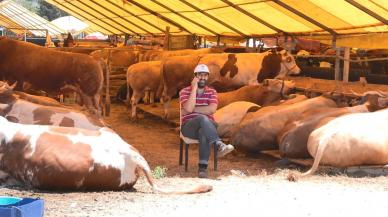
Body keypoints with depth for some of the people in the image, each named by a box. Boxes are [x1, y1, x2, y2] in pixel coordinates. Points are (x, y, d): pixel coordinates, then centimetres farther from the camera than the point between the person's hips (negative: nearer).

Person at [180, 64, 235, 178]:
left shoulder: (212, 92, 10)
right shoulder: (185, 91, 3)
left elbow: (212, 109, -9)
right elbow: (188, 109, -16)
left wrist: (193, 109, -8)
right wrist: (194, 88, -13)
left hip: (207, 125, 2)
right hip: (189, 127, -2)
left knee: (204, 132, -38)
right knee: (202, 119, -37)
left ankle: (203, 166, -42)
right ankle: (219, 145, -48)